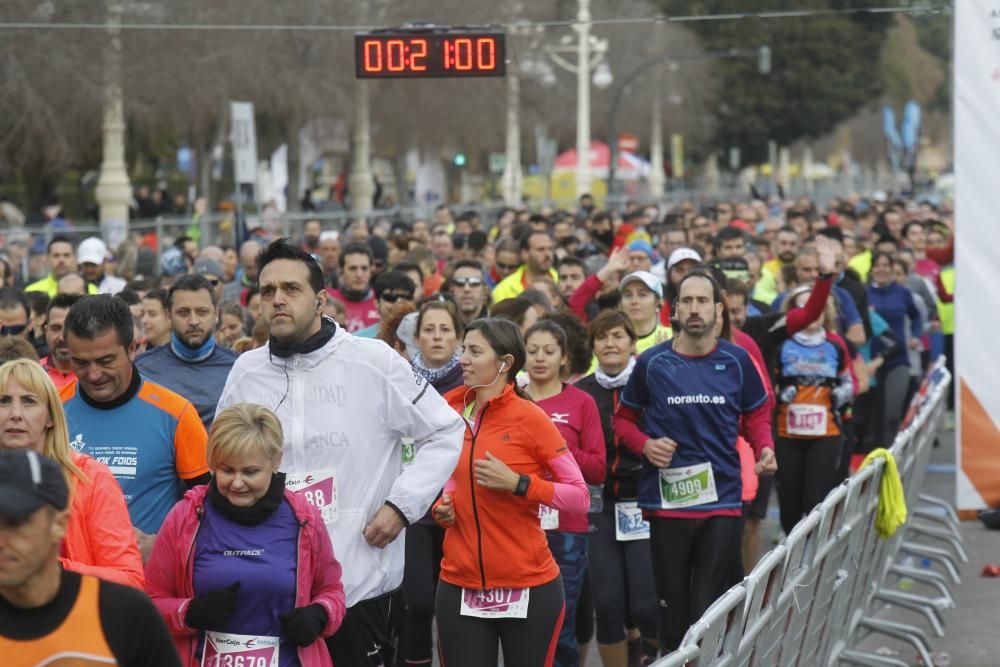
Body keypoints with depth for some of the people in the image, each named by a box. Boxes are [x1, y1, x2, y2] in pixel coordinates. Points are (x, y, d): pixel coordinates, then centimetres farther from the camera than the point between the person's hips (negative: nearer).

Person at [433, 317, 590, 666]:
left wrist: (517, 483, -20)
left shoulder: (530, 418, -9)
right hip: (459, 587, 4)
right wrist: (443, 506, 3)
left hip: (529, 588, -4)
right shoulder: (452, 410, 5)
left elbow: (580, 497, -9)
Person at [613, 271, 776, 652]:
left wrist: (764, 449, -5)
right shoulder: (652, 362, -1)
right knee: (672, 607, 7)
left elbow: (756, 416, 15)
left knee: (709, 610, -2)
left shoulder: (736, 361, 2)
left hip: (723, 503, 0)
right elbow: (624, 418, 10)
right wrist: (645, 445, -10)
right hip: (666, 502, 0)